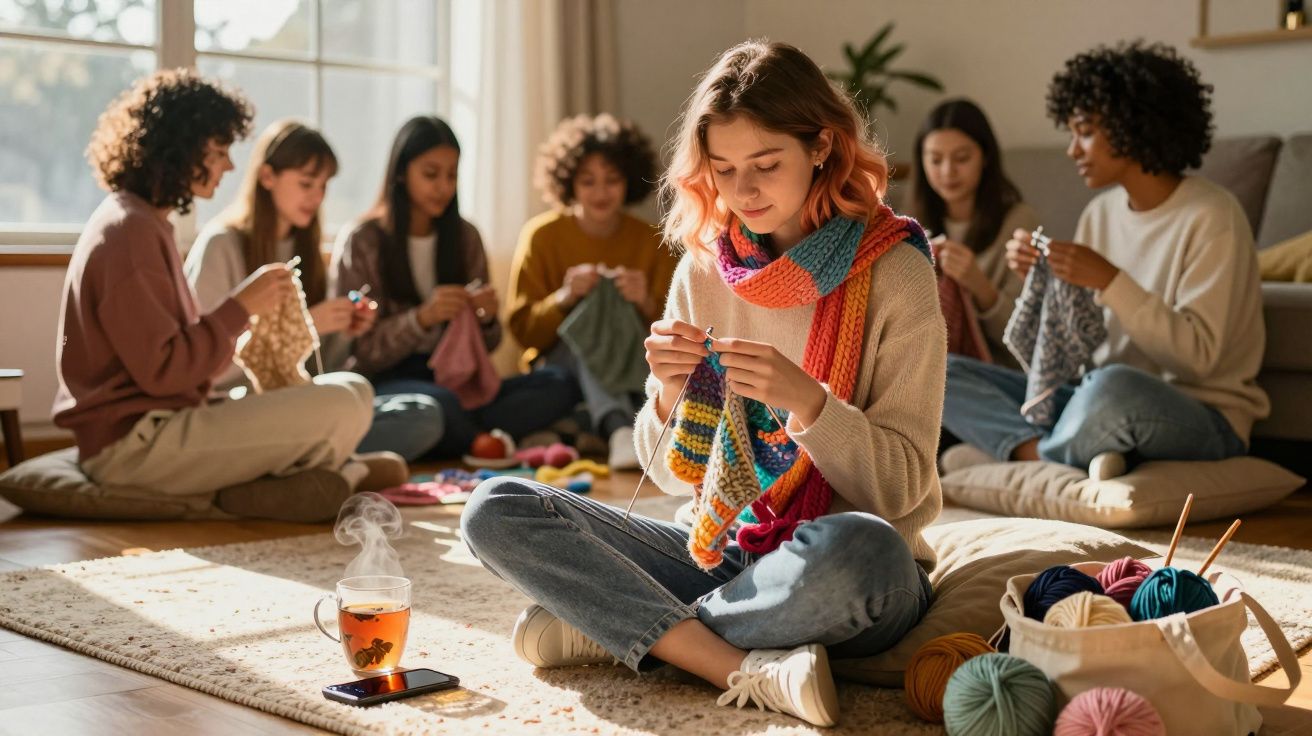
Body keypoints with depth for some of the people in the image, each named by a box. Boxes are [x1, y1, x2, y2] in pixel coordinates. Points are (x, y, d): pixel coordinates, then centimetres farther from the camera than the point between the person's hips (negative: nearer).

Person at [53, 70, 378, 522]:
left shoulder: (135, 221, 18)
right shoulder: (131, 232, -14)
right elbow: (160, 371, -19)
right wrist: (240, 307, -13)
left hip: (155, 427, 11)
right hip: (134, 445, -11)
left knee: (350, 390, 15)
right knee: (345, 405, -24)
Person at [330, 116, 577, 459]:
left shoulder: (465, 237, 11)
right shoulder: (361, 241, -2)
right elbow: (355, 351, -6)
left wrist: (487, 318, -9)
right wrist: (422, 318, -21)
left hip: (453, 380, 5)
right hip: (385, 381, -5)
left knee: (559, 385, -21)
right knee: (439, 403, -40)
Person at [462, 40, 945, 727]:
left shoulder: (893, 271, -7)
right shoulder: (703, 268, 4)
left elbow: (902, 486, -9)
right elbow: (674, 473, 8)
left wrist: (807, 400, -26)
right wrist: (669, 394, -14)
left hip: (853, 576, -4)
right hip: (720, 553, 4)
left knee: (856, 547, -41)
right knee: (495, 510, -12)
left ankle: (609, 627, -17)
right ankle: (745, 668, -23)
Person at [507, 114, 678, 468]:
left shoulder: (651, 242, 5)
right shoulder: (542, 236, 0)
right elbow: (522, 330, -4)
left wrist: (646, 305, -21)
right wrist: (565, 297, -23)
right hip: (561, 365, -1)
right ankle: (620, 431, -58)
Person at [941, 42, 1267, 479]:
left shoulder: (1210, 217, -11)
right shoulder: (1100, 213, 9)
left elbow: (1197, 355, -19)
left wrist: (1110, 281, -24)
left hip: (1203, 419, -7)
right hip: (1102, 403, 7)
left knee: (1114, 387, -42)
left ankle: (1021, 450, -13)